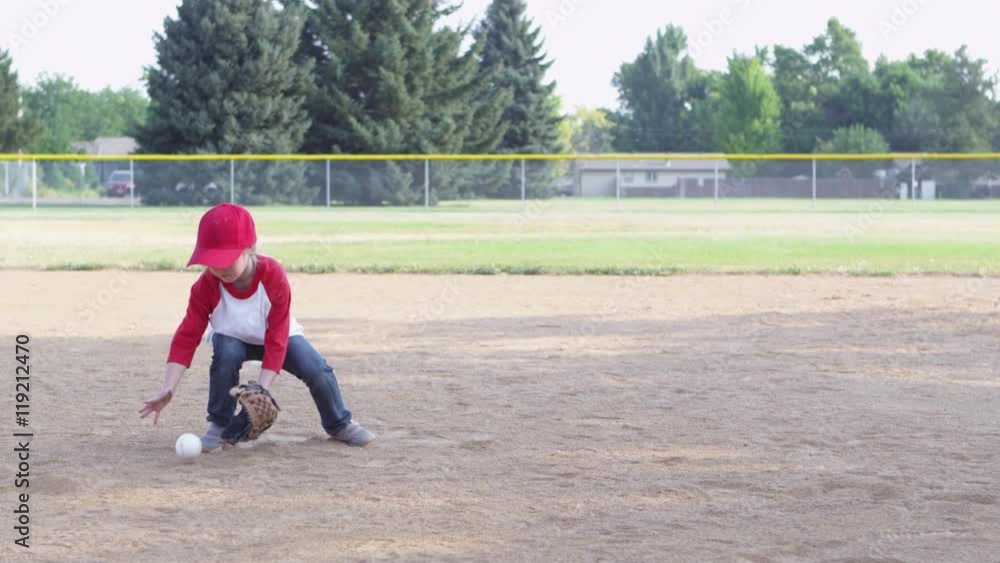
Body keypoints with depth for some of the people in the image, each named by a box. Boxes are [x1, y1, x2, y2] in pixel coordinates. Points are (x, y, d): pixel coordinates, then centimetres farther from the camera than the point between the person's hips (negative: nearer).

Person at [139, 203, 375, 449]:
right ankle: (220, 425, -13)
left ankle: (339, 424, 8)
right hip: (234, 339, 1)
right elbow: (186, 338, -27)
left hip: (278, 336, -1)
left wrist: (261, 390, -40)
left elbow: (277, 339, -32)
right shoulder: (206, 286, -29)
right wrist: (167, 390, -38)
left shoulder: (273, 276, -34)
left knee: (317, 371, -23)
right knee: (226, 353, -35)